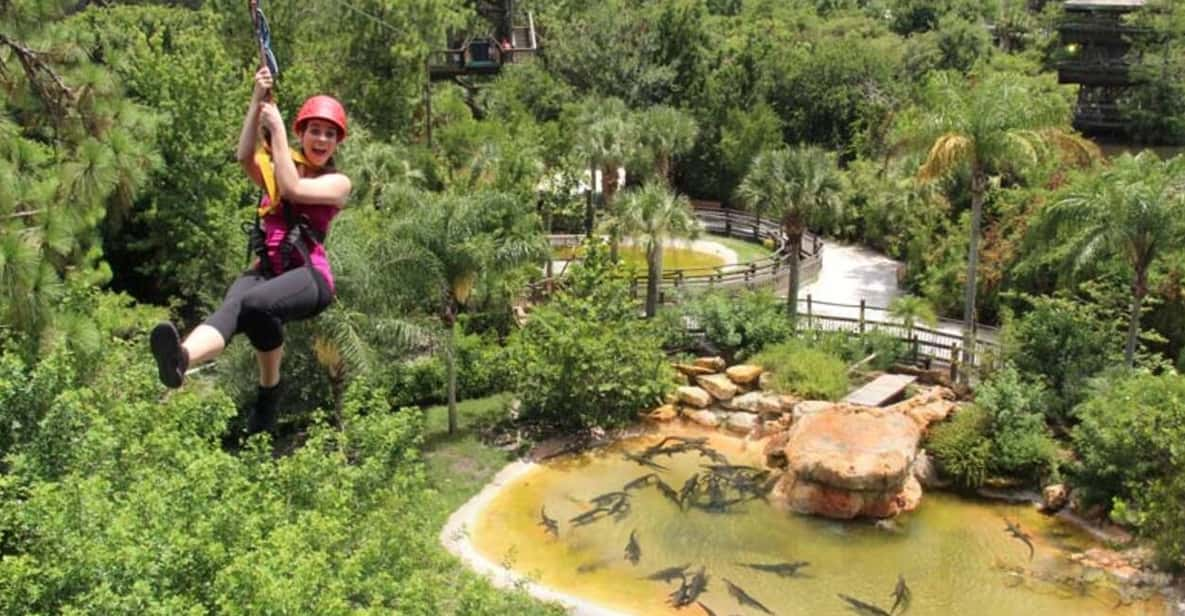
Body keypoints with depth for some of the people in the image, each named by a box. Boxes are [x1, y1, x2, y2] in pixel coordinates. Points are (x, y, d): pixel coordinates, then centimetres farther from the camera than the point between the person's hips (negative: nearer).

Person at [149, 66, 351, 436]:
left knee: (256, 303, -37)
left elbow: (292, 189, -10)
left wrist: (277, 129, -6)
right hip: (266, 269, 4)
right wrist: (257, 102, -9)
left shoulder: (338, 183, 10)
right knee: (229, 310, -31)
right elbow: (245, 157, -2)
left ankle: (269, 394, -19)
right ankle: (182, 359, -62)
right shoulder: (276, 171, 22)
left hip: (309, 276, -4)